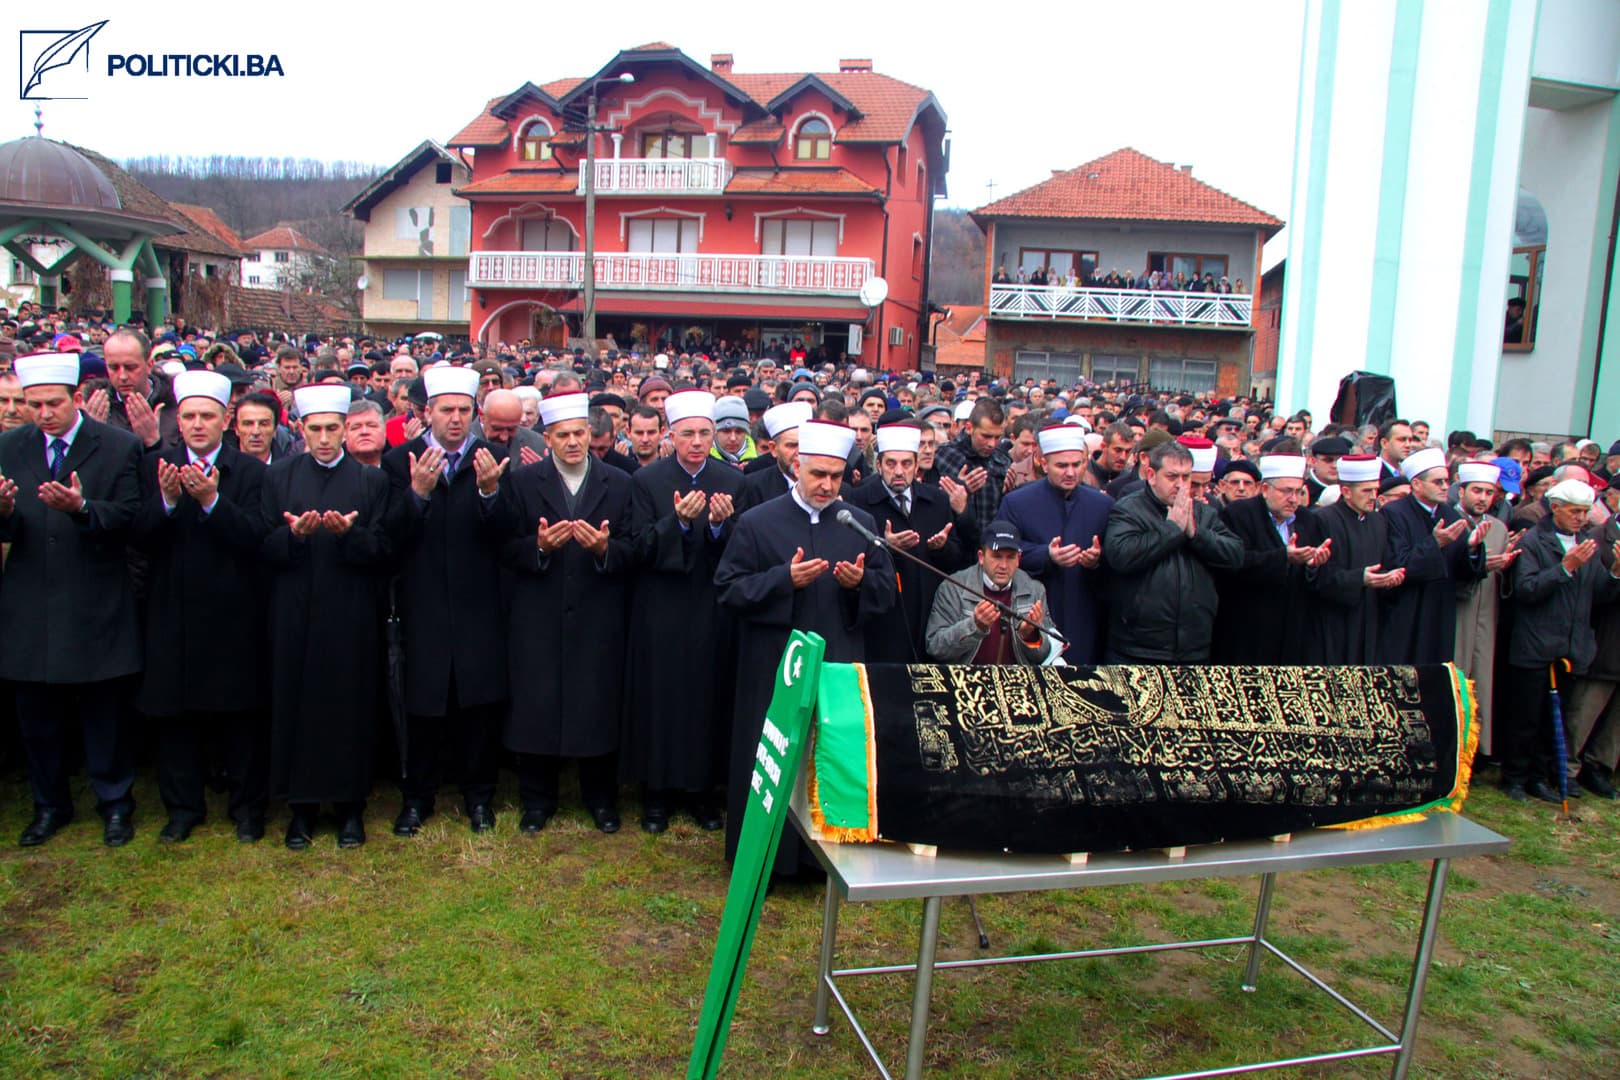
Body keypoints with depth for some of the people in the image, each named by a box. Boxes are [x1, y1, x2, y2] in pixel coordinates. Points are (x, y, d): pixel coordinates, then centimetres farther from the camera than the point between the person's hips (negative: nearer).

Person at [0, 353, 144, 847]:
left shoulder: (119, 447, -4)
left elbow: (127, 516, -11)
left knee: (103, 712, 7)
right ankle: (50, 805, 30)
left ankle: (114, 802, 23)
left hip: (95, 605, -3)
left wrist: (82, 507, -30)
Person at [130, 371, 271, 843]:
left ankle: (248, 805, 19)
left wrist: (211, 500, -25)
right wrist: (167, 500, -21)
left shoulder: (249, 471, -2)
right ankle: (183, 805, 26)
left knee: (241, 714, 6)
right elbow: (143, 538, -4)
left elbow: (255, 537, -13)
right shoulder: (157, 466, 5)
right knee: (175, 715, 11)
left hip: (233, 613, -2)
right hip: (173, 613, 2)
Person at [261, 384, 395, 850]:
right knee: (295, 706, 5)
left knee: (351, 708, 4)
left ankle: (350, 807, 17)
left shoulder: (372, 480, 4)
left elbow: (382, 553, -3)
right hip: (295, 616, 1)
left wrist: (349, 533, -21)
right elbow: (266, 548, 1)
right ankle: (301, 807, 20)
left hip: (352, 618, -1)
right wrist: (294, 534, -19)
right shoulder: (278, 477, 7)